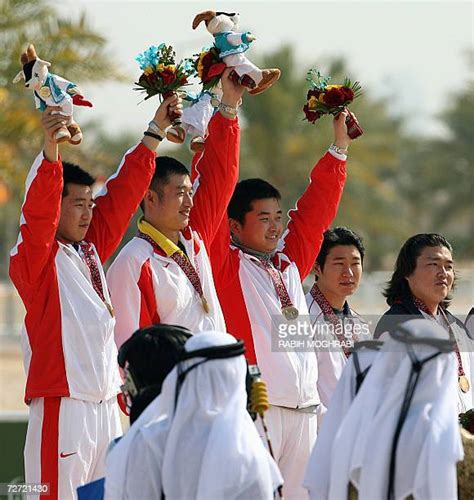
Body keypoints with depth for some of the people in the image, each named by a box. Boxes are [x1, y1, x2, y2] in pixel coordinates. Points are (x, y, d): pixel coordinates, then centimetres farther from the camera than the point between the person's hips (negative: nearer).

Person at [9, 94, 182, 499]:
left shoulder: (91, 249, 13)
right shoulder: (32, 261, -6)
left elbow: (122, 194, 18)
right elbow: (39, 214, -24)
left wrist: (154, 133, 19)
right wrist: (50, 150, -37)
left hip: (106, 403, 8)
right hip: (64, 403, -8)